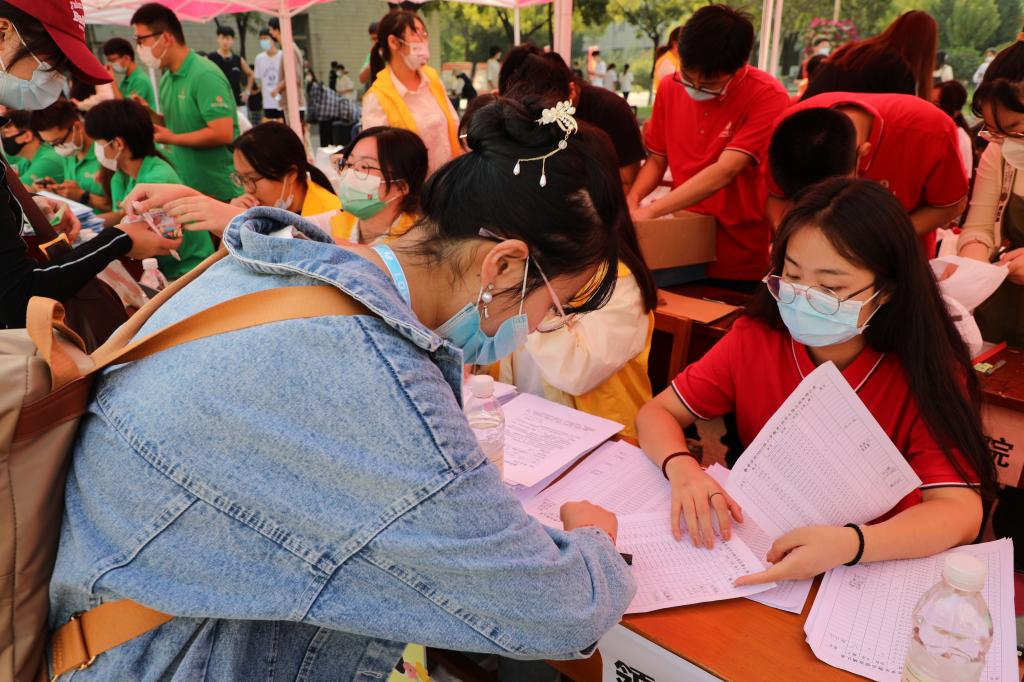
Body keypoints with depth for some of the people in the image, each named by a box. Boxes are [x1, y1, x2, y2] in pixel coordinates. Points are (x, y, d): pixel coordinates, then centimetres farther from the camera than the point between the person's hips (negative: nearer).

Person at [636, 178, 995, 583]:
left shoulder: (927, 371, -15)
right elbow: (657, 413, -4)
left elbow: (961, 513, -23)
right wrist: (682, 470, -26)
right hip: (758, 547, 2)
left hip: (877, 573, -1)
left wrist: (848, 544, -41)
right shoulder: (754, 340, -8)